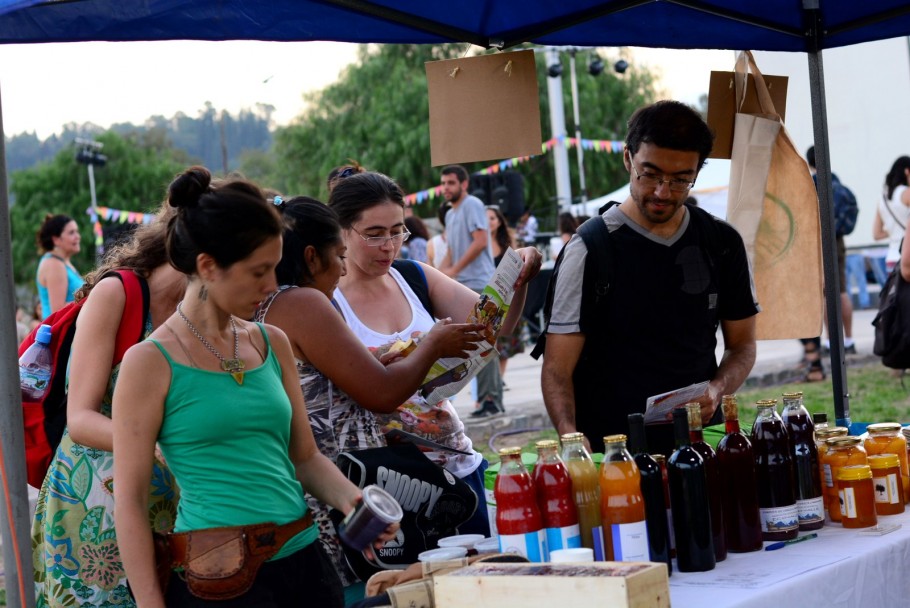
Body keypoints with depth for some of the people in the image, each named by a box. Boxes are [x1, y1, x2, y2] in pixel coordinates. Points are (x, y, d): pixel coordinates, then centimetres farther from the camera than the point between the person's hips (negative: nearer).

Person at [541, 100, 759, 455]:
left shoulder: (722, 244, 10)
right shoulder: (589, 250, -2)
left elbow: (742, 345, 20)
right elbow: (557, 369, -4)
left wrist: (717, 389, -1)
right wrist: (571, 438, -22)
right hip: (610, 450, -4)